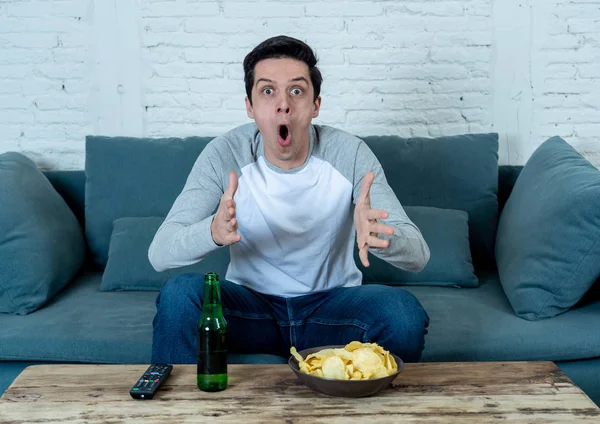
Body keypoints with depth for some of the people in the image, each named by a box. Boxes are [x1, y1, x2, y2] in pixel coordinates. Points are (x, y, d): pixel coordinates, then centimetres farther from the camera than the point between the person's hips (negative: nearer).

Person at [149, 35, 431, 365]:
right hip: (251, 301, 0)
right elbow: (159, 253, -20)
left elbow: (418, 255, -18)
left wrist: (377, 236, -43)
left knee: (404, 311, -28)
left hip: (333, 302, 1)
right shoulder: (225, 154, -13)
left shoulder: (349, 154, -13)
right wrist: (213, 232, -44)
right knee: (179, 294, -29)